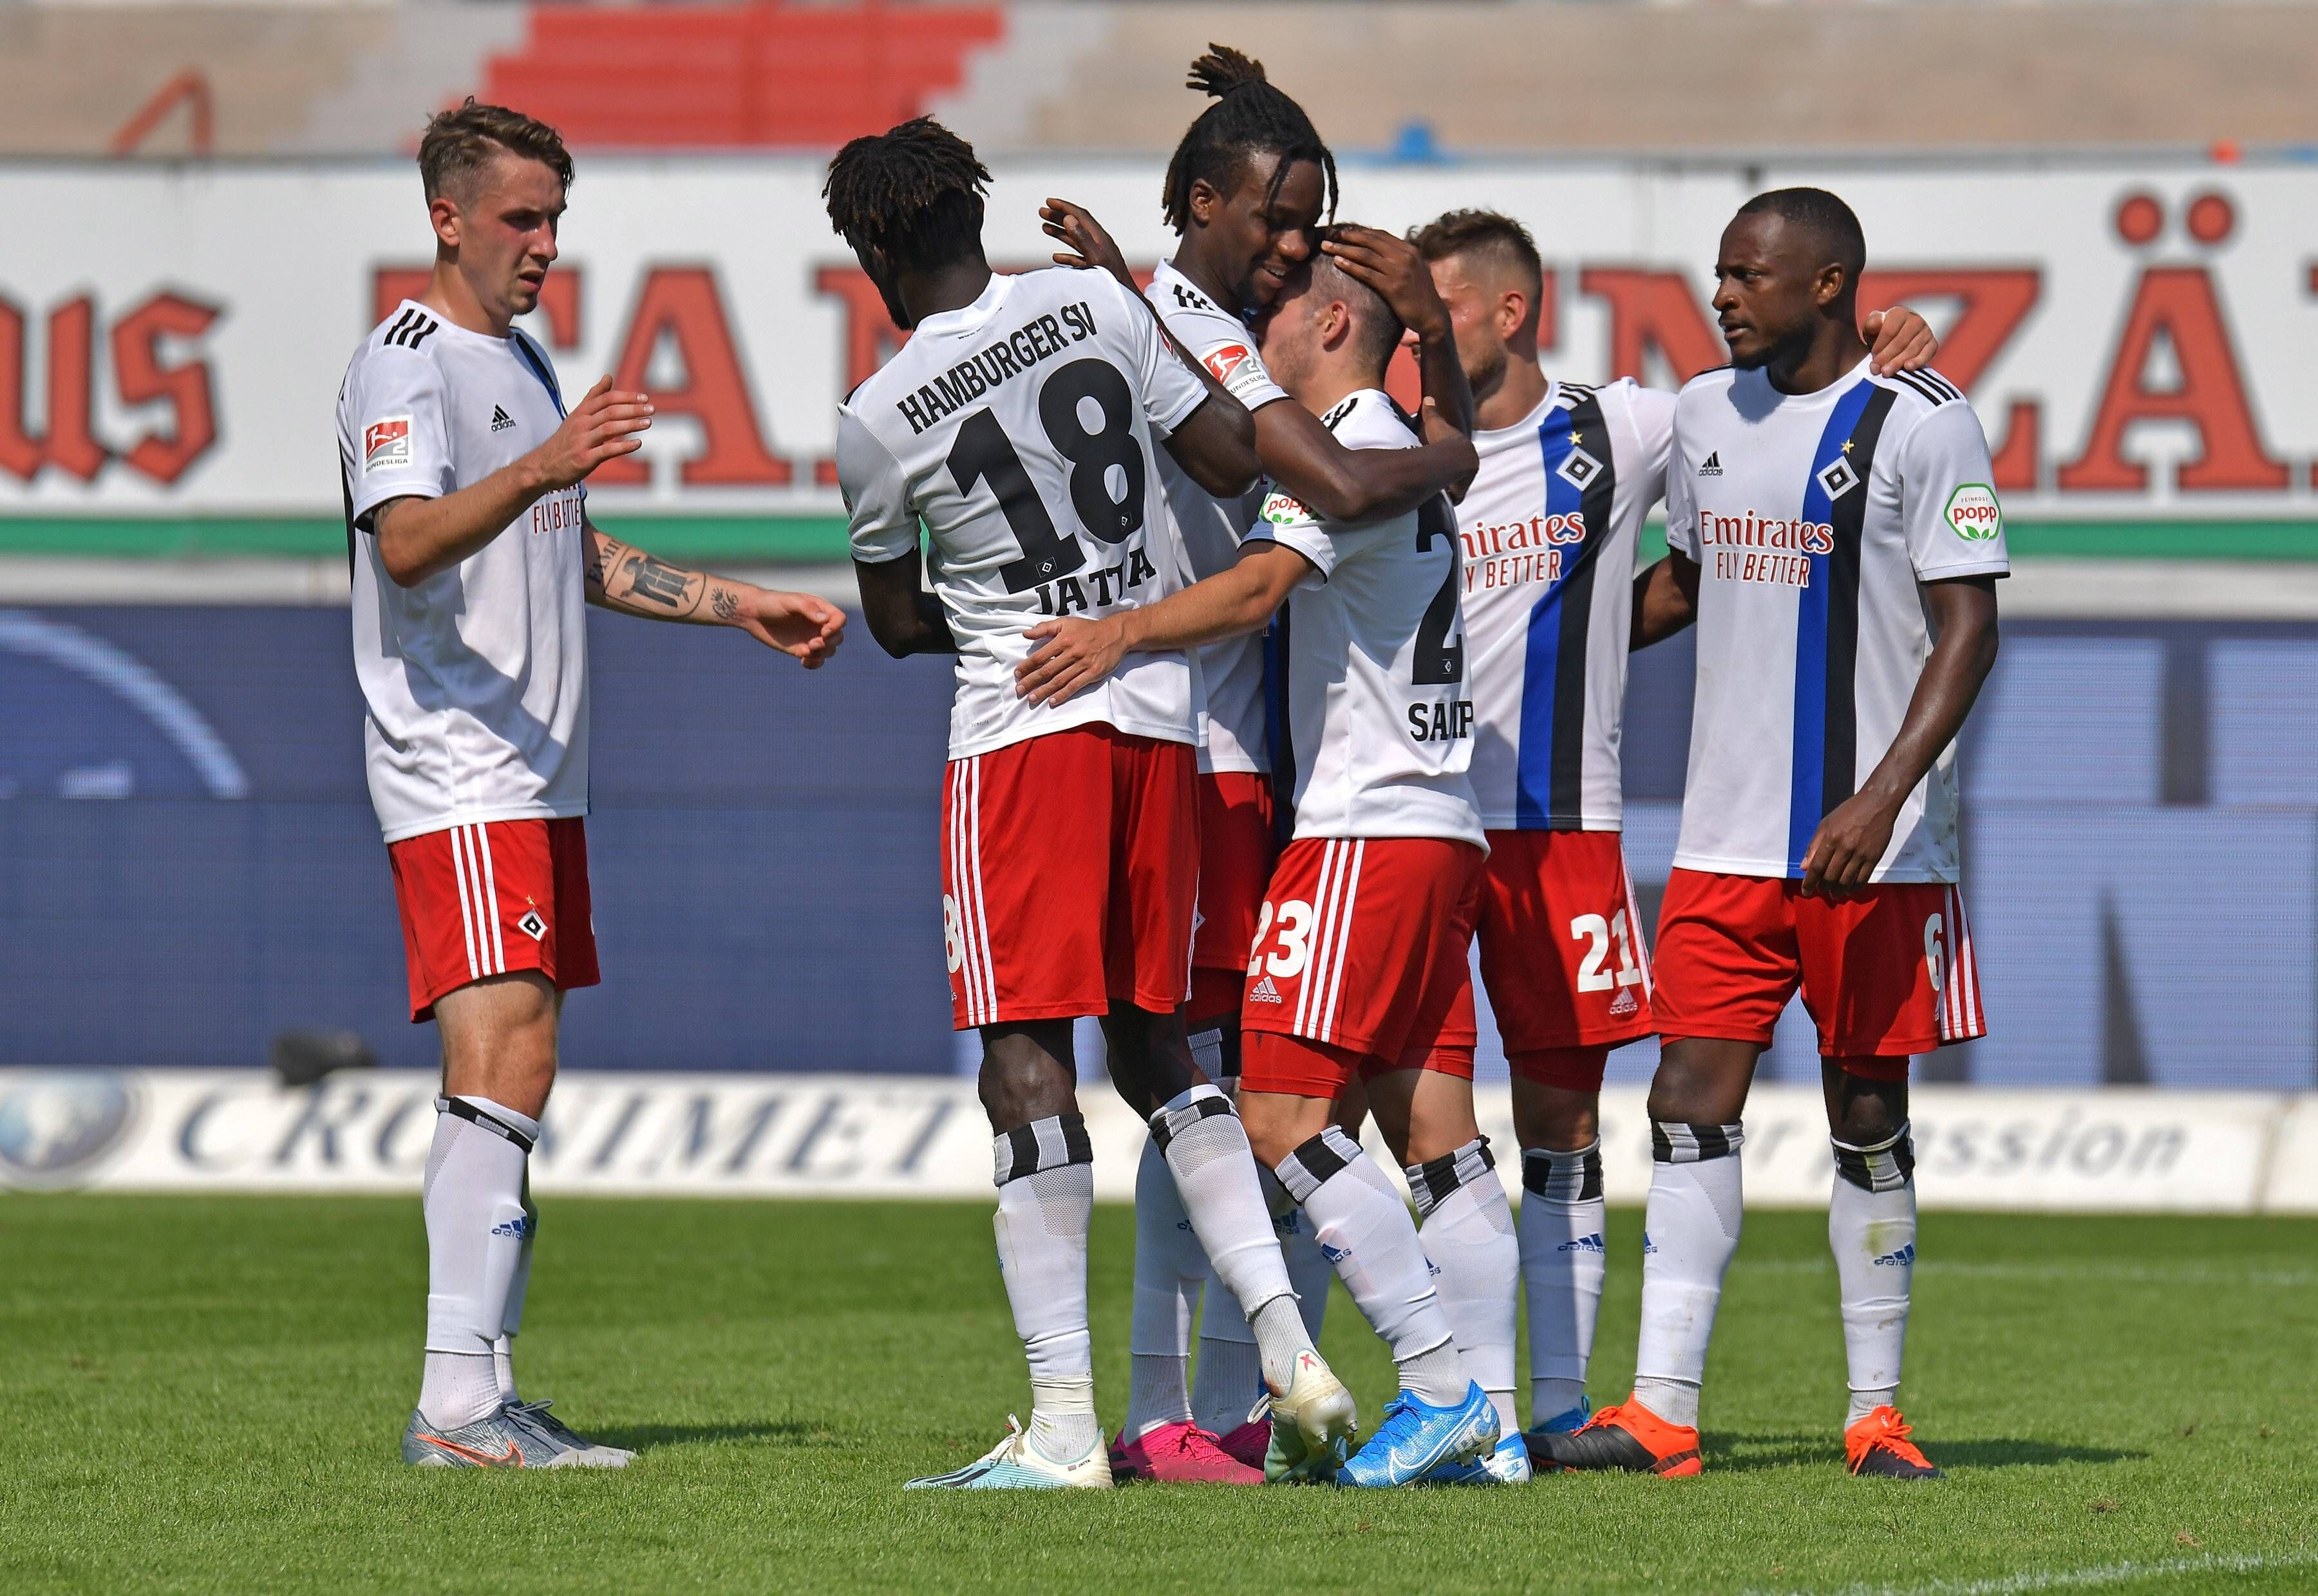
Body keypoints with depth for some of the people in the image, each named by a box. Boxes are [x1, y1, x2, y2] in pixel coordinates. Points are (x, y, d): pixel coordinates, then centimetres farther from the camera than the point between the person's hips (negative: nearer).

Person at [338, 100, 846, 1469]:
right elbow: (407, 544, -26)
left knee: (513, 1084, 7)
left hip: (537, 778, 10)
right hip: (456, 780, -10)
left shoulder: (524, 362, 20)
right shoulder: (406, 366, -9)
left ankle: (488, 1388, 8)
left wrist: (742, 607, 29)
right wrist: (543, 467, -39)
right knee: (506, 1063, -18)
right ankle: (458, 1400, -23)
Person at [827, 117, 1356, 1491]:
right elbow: (1239, 460, 5)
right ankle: (1289, 1347, 4)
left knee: (1028, 1060, -5)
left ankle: (1065, 1420, -11)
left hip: (1020, 727, -4)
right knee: (1157, 1045, 15)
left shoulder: (877, 424, -6)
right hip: (1161, 710, 5)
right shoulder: (1098, 305, 1)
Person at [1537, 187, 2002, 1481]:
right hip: (1727, 835, 5)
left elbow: (1969, 631, -11)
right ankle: (1663, 1411, -6)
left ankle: (1877, 1411, 12)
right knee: (1692, 1106, -3)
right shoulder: (1706, 416, 12)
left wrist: (1881, 798, -20)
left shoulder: (1920, 424, -7)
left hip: (1870, 843, -5)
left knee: (1869, 1118, 3)